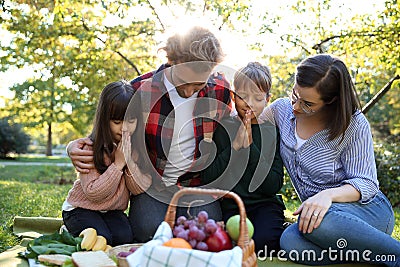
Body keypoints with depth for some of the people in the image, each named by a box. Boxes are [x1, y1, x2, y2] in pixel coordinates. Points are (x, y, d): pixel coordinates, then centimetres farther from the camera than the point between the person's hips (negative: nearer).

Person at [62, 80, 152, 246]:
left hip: (113, 211, 4)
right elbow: (93, 193, -23)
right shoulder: (91, 148, -18)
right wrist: (118, 164, -27)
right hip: (81, 208, -3)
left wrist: (130, 161, -25)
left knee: (124, 237, -24)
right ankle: (69, 231, 5)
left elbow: (139, 189, -9)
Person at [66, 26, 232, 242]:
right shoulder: (141, 90, -10)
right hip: (152, 184, -1)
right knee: (150, 231, -26)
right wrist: (76, 147, -13)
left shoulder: (220, 90, -4)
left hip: (197, 185, 1)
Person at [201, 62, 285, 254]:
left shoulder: (273, 131, 4)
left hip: (264, 204, 1)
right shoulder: (221, 128, 2)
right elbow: (209, 180, -6)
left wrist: (250, 146, -14)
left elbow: (274, 186, -6)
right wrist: (235, 145, -15)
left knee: (264, 239, -29)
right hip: (228, 205, 0)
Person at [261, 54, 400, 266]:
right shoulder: (280, 110, 2)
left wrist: (328, 194, -31)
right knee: (290, 242, -32)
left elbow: (366, 184, -10)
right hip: (316, 210, 4)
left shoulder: (354, 125, -10)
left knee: (319, 221, -40)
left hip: (367, 208, -4)